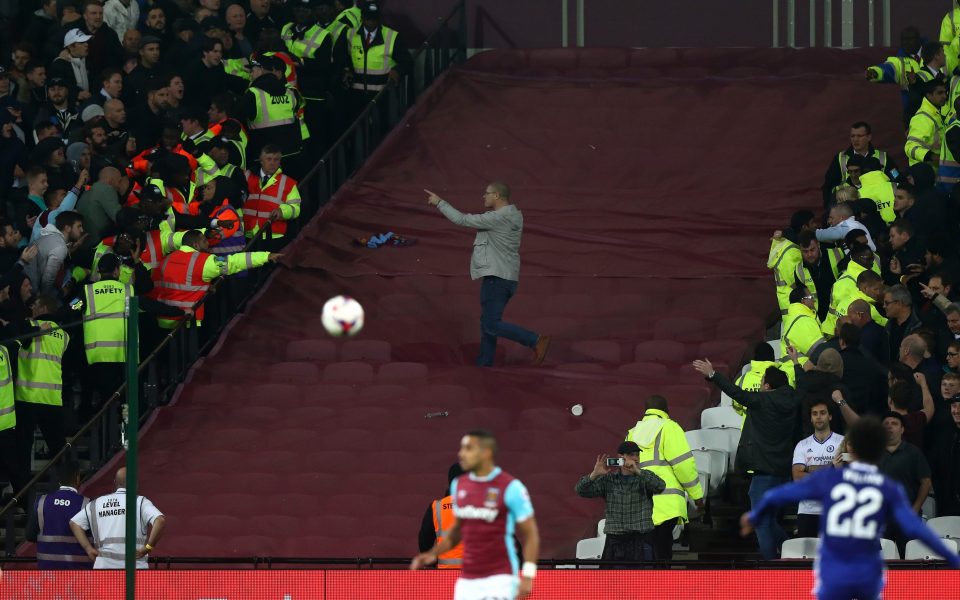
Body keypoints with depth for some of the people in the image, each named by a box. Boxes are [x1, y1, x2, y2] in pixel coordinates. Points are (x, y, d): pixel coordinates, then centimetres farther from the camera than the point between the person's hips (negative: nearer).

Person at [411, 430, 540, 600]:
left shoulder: (510, 487, -9)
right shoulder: (459, 485, 9)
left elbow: (530, 533, -6)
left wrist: (528, 575, -14)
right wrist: (433, 554, 9)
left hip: (499, 579, -6)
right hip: (467, 580, 6)